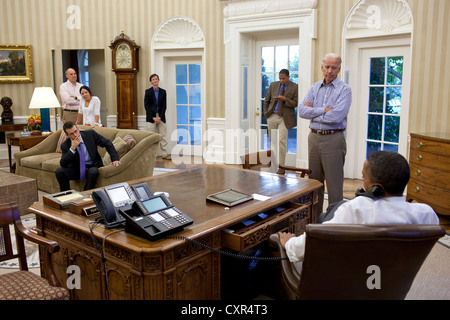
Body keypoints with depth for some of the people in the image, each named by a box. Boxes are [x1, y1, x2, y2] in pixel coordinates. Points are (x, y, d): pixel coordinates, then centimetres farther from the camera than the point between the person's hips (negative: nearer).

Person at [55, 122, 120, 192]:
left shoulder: (90, 134, -8)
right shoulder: (65, 145, -8)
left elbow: (107, 143, -2)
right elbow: (63, 164, -17)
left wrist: (115, 159, -13)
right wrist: (72, 148, -26)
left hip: (93, 167, -2)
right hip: (77, 169, 2)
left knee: (93, 172, -36)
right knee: (59, 171, -22)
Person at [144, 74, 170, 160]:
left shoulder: (163, 92, 7)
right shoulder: (148, 91, 1)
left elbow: (164, 106, 4)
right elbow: (146, 106, -3)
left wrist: (160, 117, -7)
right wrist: (153, 117, -10)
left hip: (161, 117, 2)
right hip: (151, 117, -2)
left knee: (163, 136, 2)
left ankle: (164, 154, 6)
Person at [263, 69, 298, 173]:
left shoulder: (295, 87, -2)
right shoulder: (273, 85, 9)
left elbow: (295, 103, -4)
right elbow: (267, 100, 15)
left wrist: (285, 99, -18)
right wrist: (266, 113, 7)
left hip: (285, 118, -4)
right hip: (272, 116, 4)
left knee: (282, 141, -10)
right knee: (272, 140, 10)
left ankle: (281, 166, -4)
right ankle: (273, 162, 24)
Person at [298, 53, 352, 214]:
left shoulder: (344, 89, -5)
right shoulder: (314, 88, 12)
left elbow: (336, 116, -19)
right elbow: (302, 110, -1)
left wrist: (313, 112, -7)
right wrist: (323, 110, -11)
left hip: (333, 139, -5)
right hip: (314, 138, 6)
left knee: (334, 184, -2)